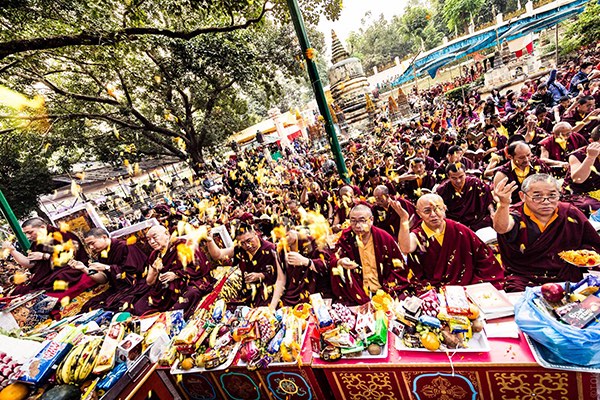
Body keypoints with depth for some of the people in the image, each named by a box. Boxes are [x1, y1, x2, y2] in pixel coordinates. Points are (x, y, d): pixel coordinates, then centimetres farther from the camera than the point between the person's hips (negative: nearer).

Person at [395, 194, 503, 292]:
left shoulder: (459, 230, 2)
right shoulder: (417, 236, -6)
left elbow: (484, 258, 11)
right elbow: (406, 249, -30)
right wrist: (404, 220, -38)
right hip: (432, 291, -3)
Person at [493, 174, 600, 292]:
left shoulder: (571, 213, 2)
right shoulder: (518, 216, -13)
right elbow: (502, 228, -39)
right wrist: (504, 205, -58)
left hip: (567, 281, 5)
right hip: (523, 281, -5)